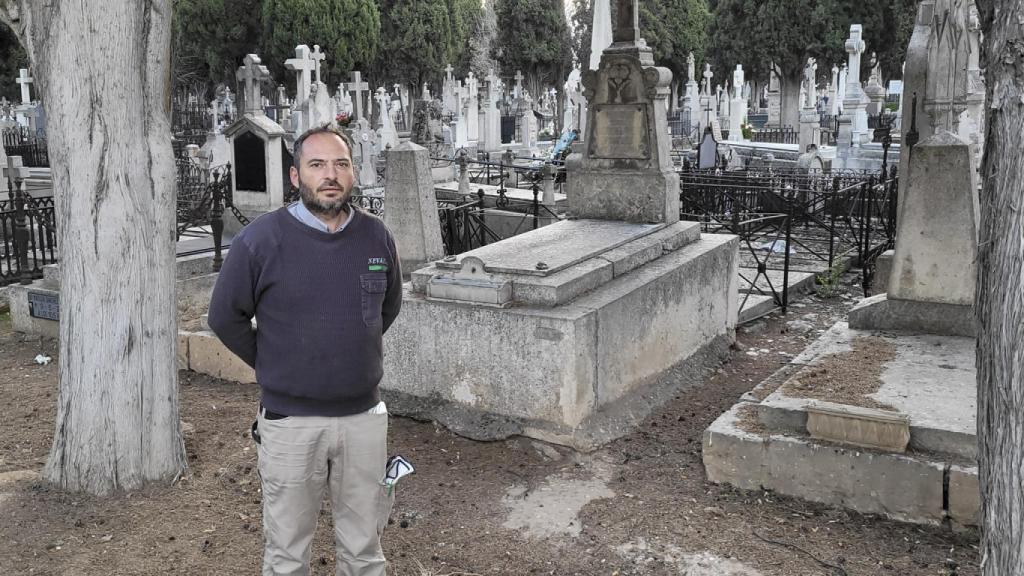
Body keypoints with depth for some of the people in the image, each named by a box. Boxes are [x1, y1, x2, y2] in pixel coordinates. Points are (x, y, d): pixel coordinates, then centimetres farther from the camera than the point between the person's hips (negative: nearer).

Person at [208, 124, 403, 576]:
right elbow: (226, 317, -1)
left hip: (364, 416, 3)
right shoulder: (260, 239, -11)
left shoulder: (376, 236, -2)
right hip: (290, 421, -2)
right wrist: (272, 367, 5)